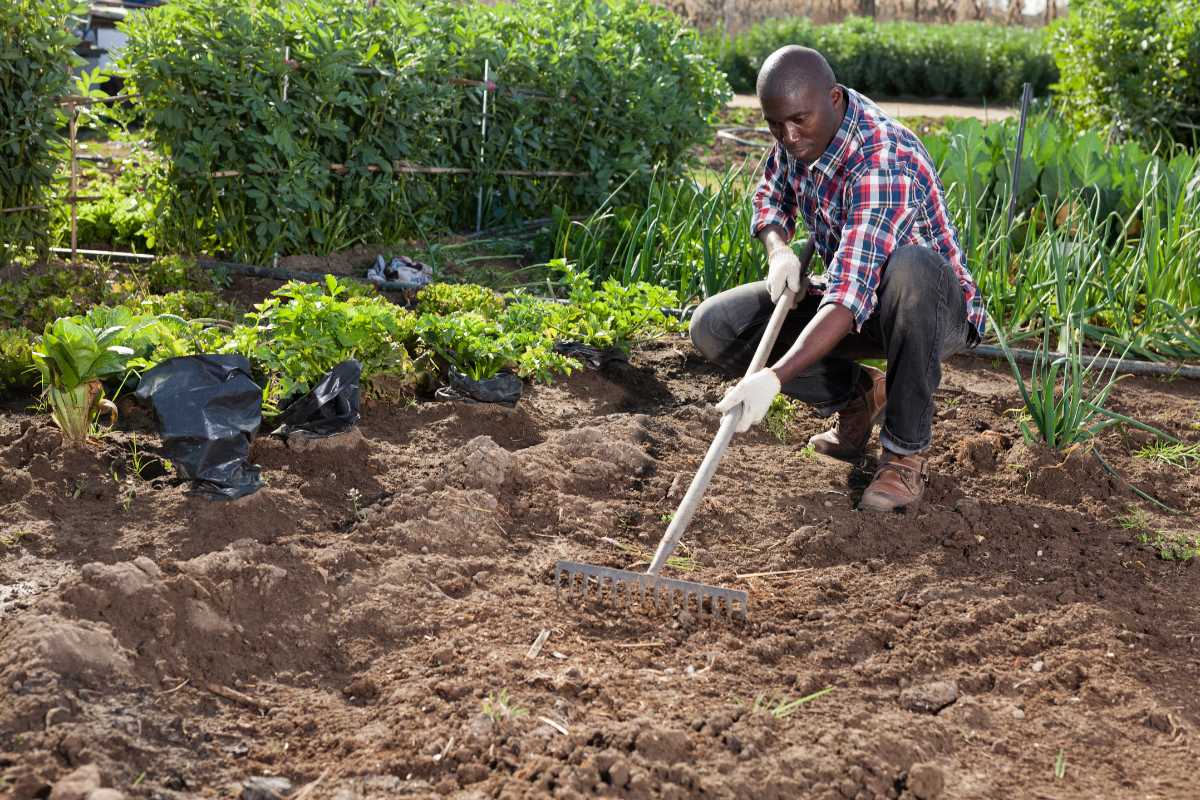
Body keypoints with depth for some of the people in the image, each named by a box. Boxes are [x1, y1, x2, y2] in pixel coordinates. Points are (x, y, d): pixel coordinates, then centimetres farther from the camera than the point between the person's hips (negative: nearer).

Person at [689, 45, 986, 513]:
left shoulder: (883, 163, -33)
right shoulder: (802, 132, -8)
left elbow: (848, 299, -42)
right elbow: (771, 195, 12)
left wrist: (774, 377, -52)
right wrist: (778, 249, -11)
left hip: (936, 311, -7)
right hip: (855, 292, 7)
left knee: (908, 266, -44)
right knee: (713, 328, -10)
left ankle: (905, 453, -25)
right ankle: (858, 395, 9)